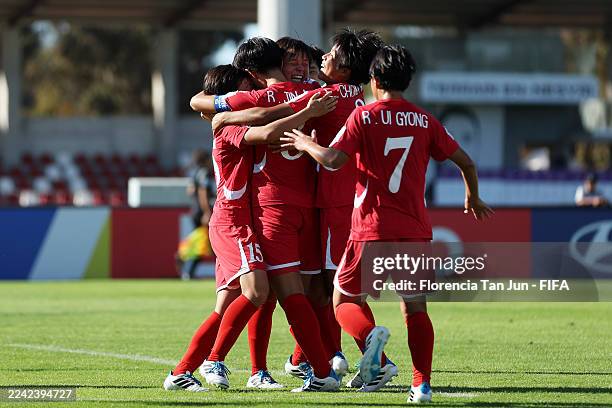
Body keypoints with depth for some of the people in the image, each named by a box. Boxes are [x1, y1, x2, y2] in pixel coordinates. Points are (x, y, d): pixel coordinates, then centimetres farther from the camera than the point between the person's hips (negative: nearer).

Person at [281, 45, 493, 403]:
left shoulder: (364, 116, -3)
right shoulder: (424, 121, 7)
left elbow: (333, 160, -15)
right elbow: (466, 162, 12)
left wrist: (306, 144, 5)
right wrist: (473, 198, 30)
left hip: (373, 228, -3)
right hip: (415, 230, 3)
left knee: (345, 299, 10)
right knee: (415, 308, 9)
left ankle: (370, 334, -22)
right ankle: (422, 383, -5)